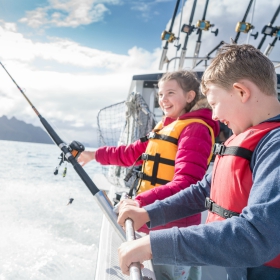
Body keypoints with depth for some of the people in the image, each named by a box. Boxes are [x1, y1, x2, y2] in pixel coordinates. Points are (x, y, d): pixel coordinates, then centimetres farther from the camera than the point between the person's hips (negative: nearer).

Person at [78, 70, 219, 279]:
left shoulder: (195, 128, -15)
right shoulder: (165, 126, 13)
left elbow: (186, 184, -26)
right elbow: (134, 153, 22)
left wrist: (142, 202, -34)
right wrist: (96, 155, 21)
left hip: (174, 225, -9)